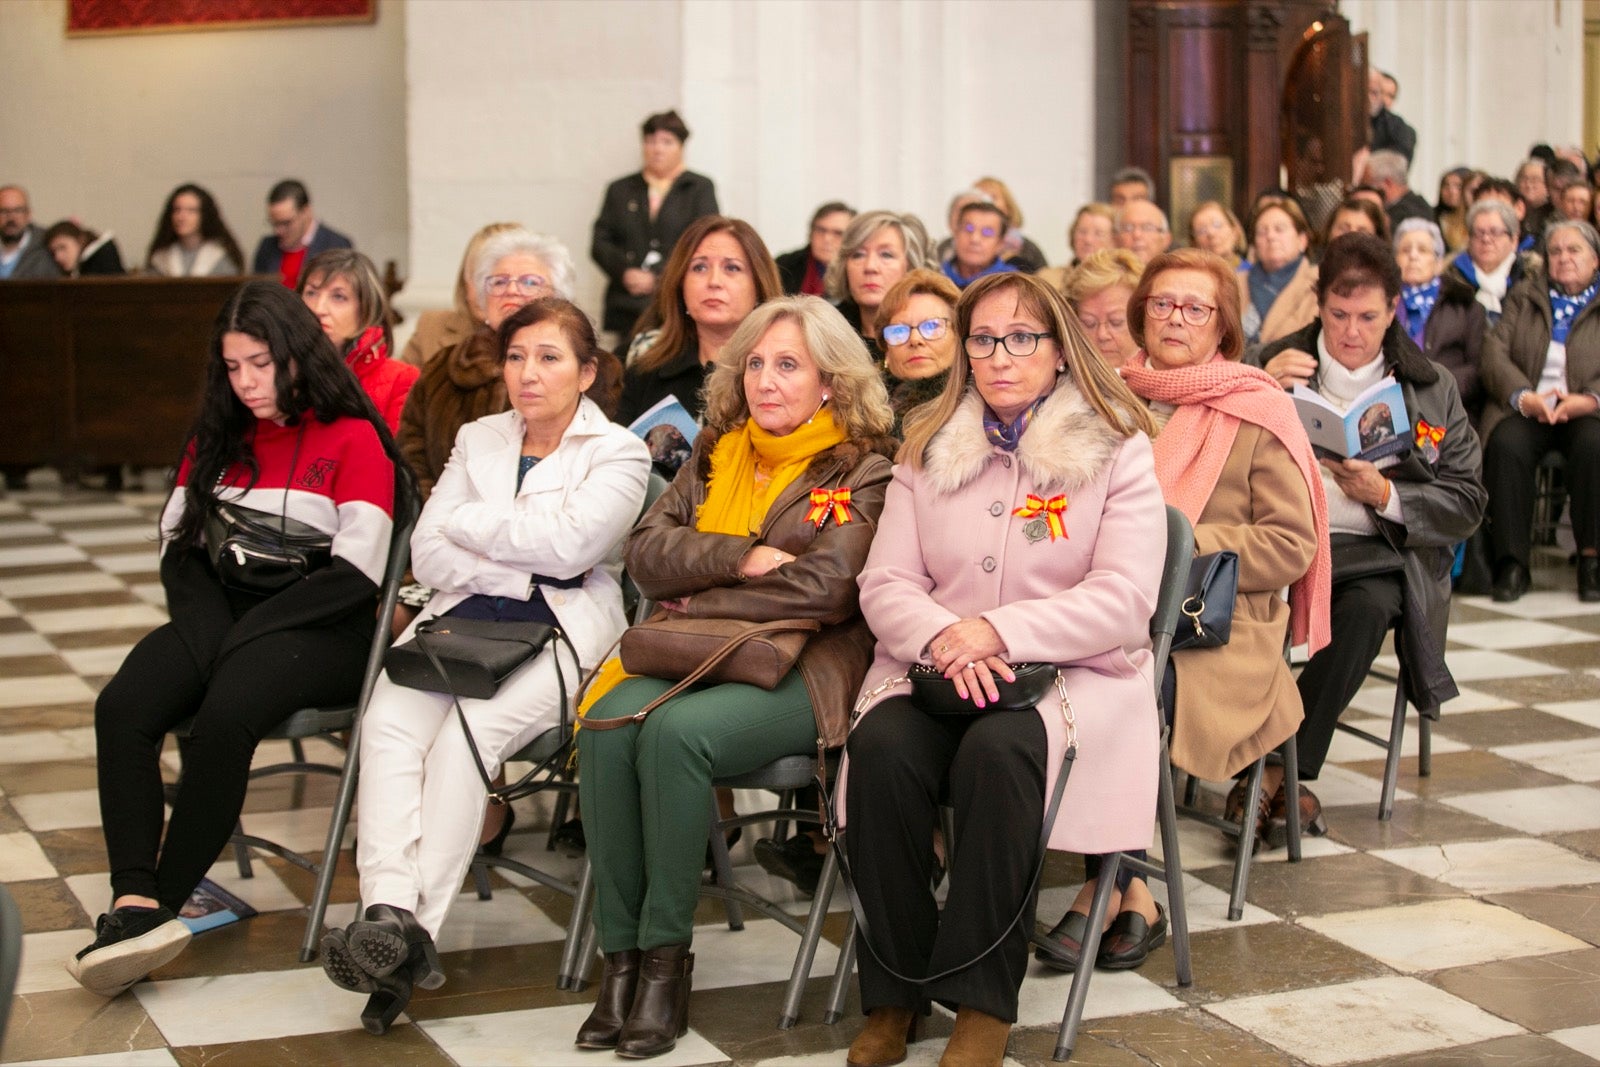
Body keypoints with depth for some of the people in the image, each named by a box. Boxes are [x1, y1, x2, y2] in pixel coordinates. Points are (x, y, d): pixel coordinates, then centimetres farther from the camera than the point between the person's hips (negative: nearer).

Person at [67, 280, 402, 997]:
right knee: (122, 707, -26)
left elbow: (357, 572, -9)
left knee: (224, 716, -35)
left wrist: (245, 632, -13)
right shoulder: (219, 440, 21)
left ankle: (158, 907, -25)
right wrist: (210, 631, -7)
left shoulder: (353, 440, 1)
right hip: (220, 614, 5)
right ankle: (135, 904, -36)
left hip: (318, 625, -5)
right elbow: (178, 543, 13)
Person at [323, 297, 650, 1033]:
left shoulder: (618, 453, 7)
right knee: (389, 719, -26)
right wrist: (522, 569, -6)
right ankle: (390, 914, -39)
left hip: (561, 627, -4)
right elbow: (427, 555, 9)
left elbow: (569, 543, -11)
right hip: (466, 613, 4)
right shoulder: (478, 440, 21)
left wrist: (469, 523, -1)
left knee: (470, 729, -31)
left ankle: (417, 930, -31)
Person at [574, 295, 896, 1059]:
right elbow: (647, 550, 7)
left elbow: (822, 588, -11)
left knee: (675, 731, -34)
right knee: (608, 724, -28)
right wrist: (740, 557, -9)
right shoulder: (716, 455, 19)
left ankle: (667, 959, -23)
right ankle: (620, 957, -23)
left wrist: (702, 603, -4)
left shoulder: (861, 472, 3)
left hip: (800, 672, -5)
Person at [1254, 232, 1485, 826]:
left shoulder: (1433, 389, 13)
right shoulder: (1276, 364, 12)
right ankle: (1283, 779, -27)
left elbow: (1467, 504, 8)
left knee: (1367, 608, -35)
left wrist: (1385, 494, -9)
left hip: (1375, 552, 0)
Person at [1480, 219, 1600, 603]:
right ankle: (1512, 563, -27)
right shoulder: (1524, 296, 19)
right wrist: (1525, 397, -13)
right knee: (1507, 444, -32)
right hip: (1526, 409, 1)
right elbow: (1494, 353, 5)